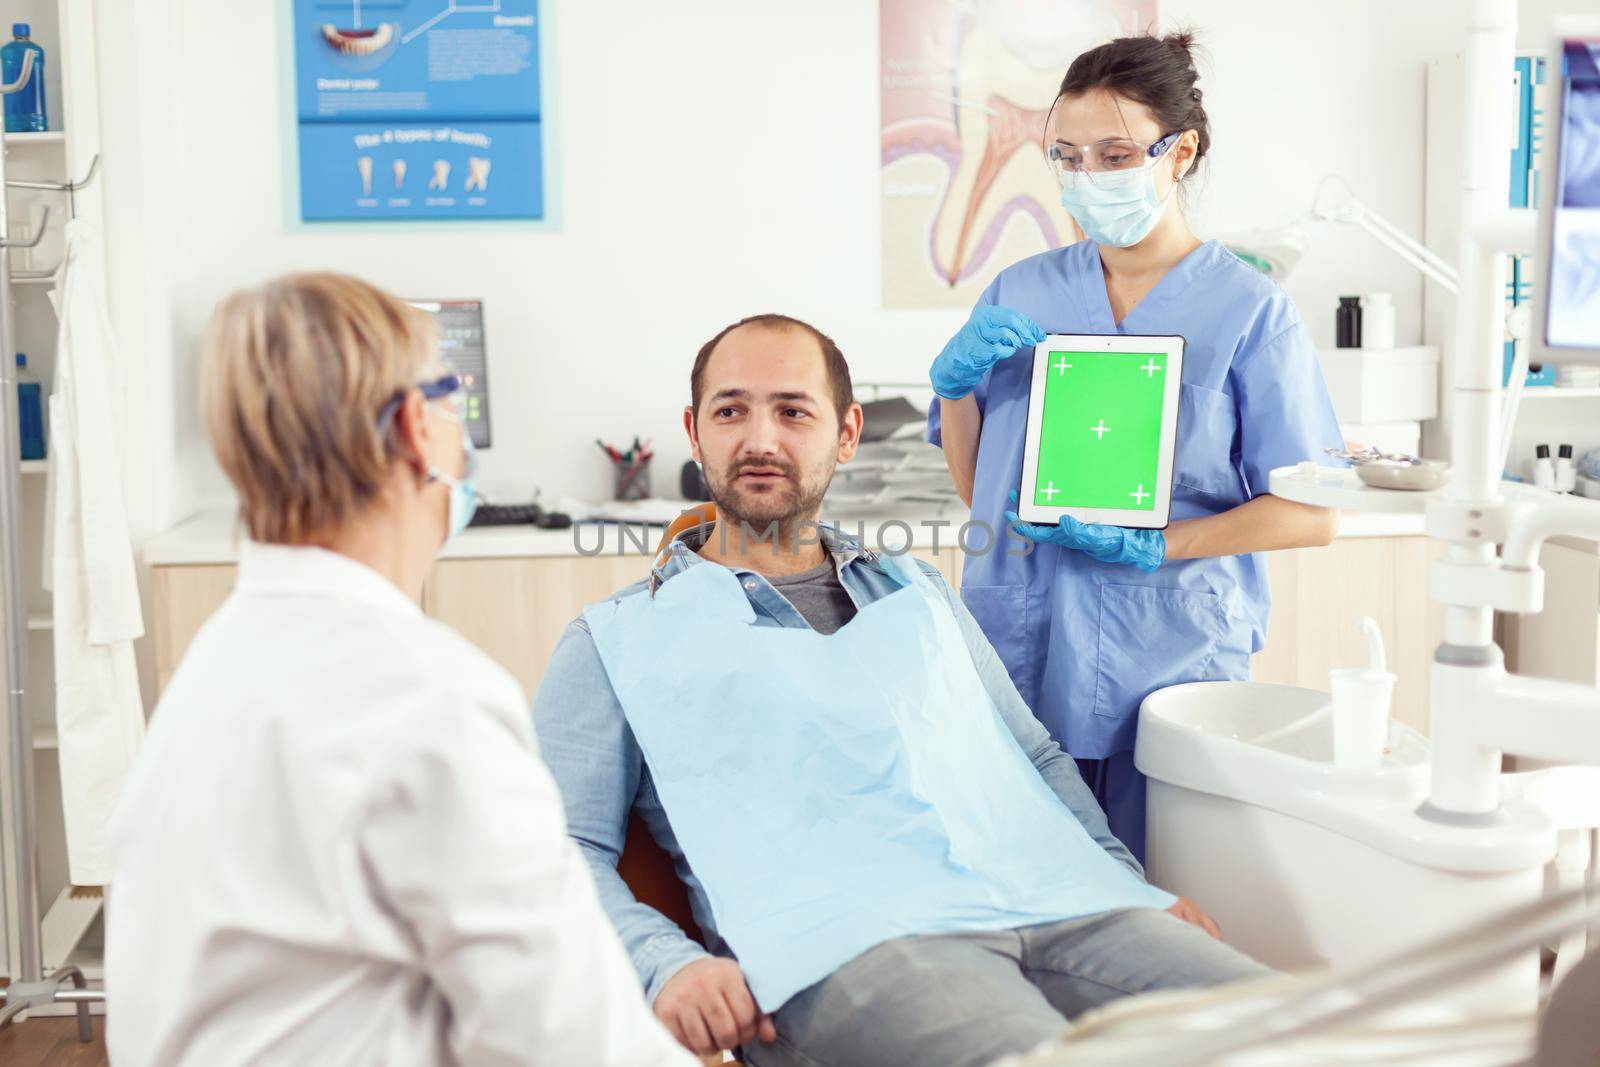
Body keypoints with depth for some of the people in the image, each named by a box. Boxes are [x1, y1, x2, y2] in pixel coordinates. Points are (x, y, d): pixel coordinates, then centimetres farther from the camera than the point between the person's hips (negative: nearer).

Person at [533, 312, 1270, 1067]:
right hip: (846, 941, -4)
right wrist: (666, 964, -14)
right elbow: (564, 847, 6)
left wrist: (1136, 885, 12)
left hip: (1061, 912, 5)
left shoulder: (918, 593, 30)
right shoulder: (617, 639, 16)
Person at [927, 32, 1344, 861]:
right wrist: (956, 381, -4)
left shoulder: (1247, 310, -2)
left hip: (1166, 669, -3)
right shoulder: (1018, 294, 9)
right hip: (1016, 660, 3)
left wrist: (1149, 546, -16)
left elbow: (1313, 514, -6)